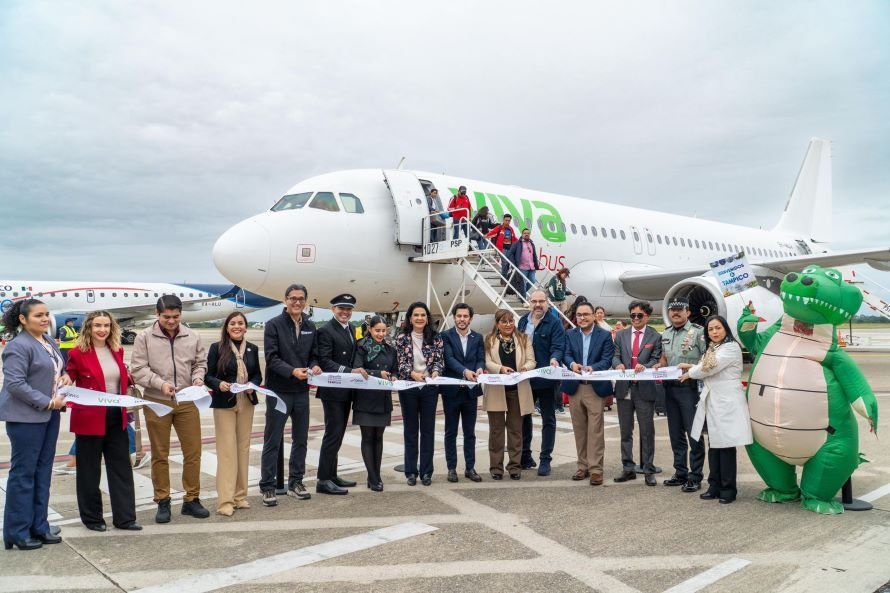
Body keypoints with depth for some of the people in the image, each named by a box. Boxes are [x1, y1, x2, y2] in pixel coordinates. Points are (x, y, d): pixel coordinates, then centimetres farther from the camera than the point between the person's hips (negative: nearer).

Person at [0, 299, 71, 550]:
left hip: (49, 414, 8)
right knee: (23, 472, 1)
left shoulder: (49, 341, 10)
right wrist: (48, 402, -20)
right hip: (26, 416, -8)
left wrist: (64, 375, 2)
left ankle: (39, 526, 22)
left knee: (43, 470, 13)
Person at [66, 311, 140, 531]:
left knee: (121, 467, 7)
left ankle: (124, 517, 15)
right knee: (90, 470, 8)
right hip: (89, 418, -5)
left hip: (116, 417, 5)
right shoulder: (78, 353, -8)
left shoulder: (117, 351, 7)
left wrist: (129, 379, 3)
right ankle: (92, 517, 23)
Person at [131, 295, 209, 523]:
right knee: (160, 454, 8)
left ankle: (192, 499, 19)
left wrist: (198, 378, -8)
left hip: (187, 402, 2)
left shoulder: (192, 337, 3)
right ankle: (163, 502, 21)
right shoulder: (145, 338, -4)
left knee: (193, 451, 5)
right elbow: (138, 369, -7)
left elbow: (201, 362, 12)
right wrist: (160, 383, -20)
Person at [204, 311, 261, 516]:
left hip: (246, 403, 4)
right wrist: (219, 384, -24)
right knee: (227, 450, -5)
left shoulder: (252, 349, 7)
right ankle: (225, 500, -1)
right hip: (224, 404, -4)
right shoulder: (217, 348, -4)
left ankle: (240, 495, 21)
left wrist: (252, 386, -9)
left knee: (243, 448, 10)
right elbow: (208, 376, -5)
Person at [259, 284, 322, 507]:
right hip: (279, 391, -5)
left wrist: (314, 367, -11)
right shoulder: (273, 325, -6)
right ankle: (267, 487, 10)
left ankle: (295, 482, 25)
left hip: (302, 391, 5)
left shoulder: (310, 326, 10)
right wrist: (292, 371, -27)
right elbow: (272, 358, -13)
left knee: (301, 439, 12)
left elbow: (314, 355, 12)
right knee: (273, 441, 1)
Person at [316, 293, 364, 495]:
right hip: (333, 390, -8)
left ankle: (331, 475, 23)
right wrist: (350, 371, -28)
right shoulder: (326, 330, -12)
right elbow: (324, 361, -21)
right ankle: (323, 480, 1)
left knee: (338, 434, 14)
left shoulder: (350, 329, 13)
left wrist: (357, 372, 3)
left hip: (346, 390, 8)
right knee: (333, 434, -6)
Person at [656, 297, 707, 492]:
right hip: (670, 387, 7)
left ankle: (695, 477, 7)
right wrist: (658, 367, 0)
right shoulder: (665, 334, 13)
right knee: (676, 434, 14)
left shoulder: (698, 332, -7)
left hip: (690, 387, -7)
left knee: (694, 434, -1)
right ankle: (680, 473, 25)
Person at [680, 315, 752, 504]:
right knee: (714, 445, 9)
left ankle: (728, 489, 4)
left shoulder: (731, 347, -9)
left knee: (726, 445, -4)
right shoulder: (711, 349, 19)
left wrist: (689, 373, 1)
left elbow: (710, 368, -13)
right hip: (712, 401, 8)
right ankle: (715, 486, 15)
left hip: (727, 402, -8)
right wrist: (692, 367, 6)